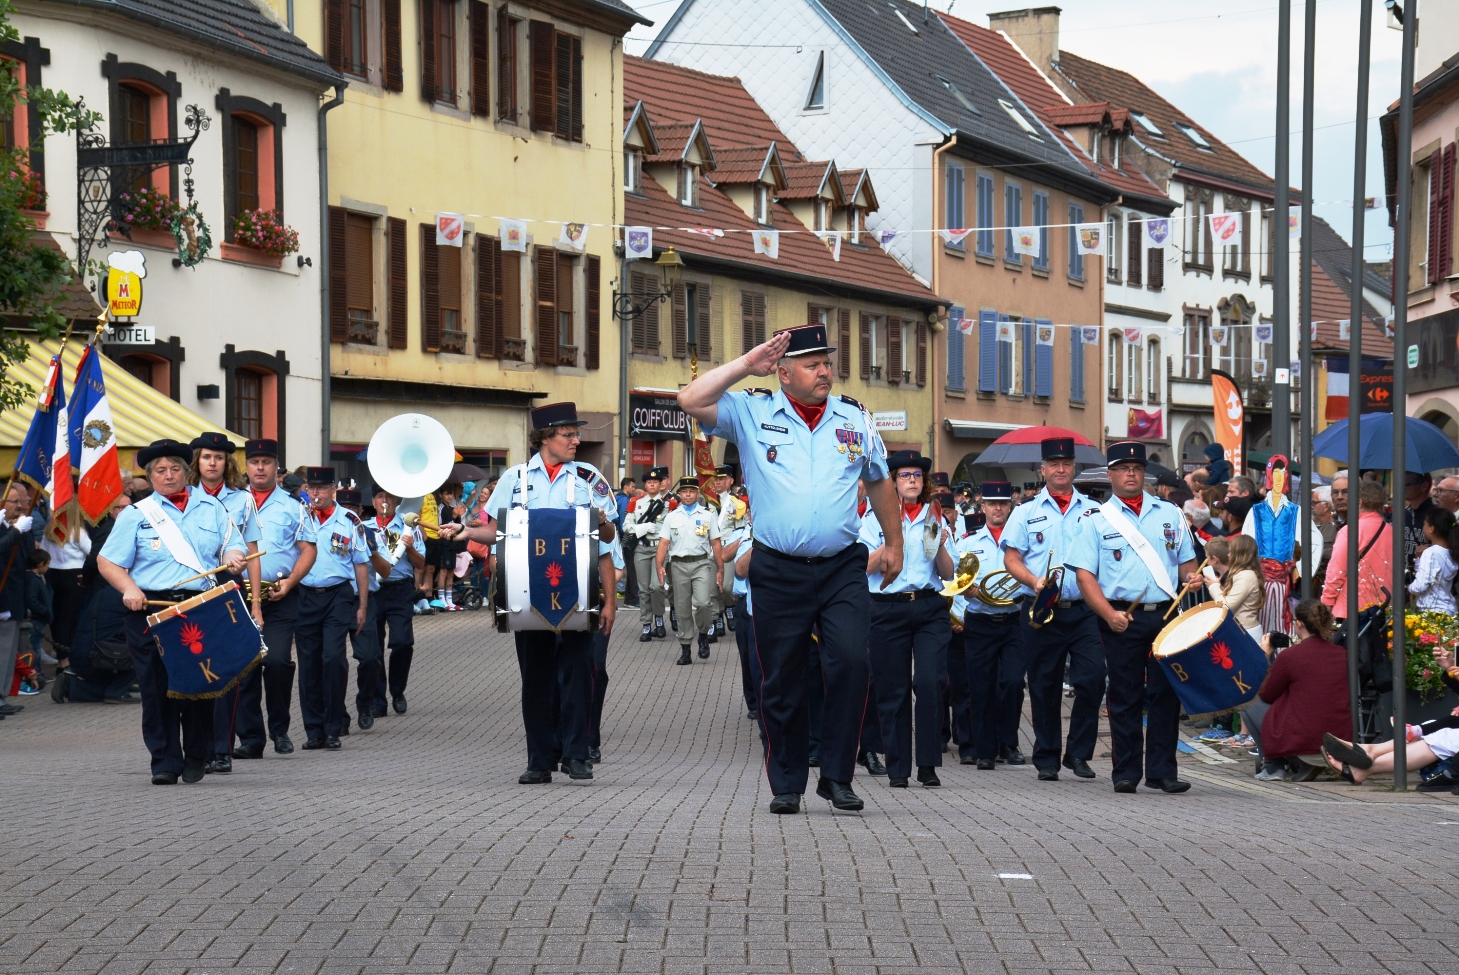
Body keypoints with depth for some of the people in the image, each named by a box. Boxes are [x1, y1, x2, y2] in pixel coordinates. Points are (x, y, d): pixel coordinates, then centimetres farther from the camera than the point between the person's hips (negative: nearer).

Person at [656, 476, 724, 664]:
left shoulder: (708, 515, 7)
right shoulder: (671, 517, 10)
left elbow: (715, 543, 7)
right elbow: (664, 542, 3)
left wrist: (720, 569, 3)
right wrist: (659, 565, -11)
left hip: (702, 563, -2)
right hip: (678, 564, 2)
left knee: (703, 602, -19)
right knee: (682, 609, 5)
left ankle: (703, 634, 8)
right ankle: (685, 650, 12)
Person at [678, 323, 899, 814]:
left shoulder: (855, 419, 9)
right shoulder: (752, 413, 2)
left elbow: (880, 482, 22)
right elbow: (692, 400, -11)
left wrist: (894, 543, 24)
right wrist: (746, 365, -10)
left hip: (842, 569, 1)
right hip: (778, 571, -1)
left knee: (850, 662, -16)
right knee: (781, 682, 5)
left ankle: (837, 776, -4)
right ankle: (786, 786, 18)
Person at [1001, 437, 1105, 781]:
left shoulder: (1093, 511, 12)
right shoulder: (1027, 513, 10)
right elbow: (1011, 558, 5)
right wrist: (1035, 582, -13)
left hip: (1085, 608, 0)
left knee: (1092, 678, -11)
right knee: (1044, 686, 4)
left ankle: (1078, 753, 3)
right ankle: (1047, 759, 13)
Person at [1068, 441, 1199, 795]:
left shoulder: (1169, 514, 14)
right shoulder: (1096, 520, 4)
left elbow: (1186, 560, 19)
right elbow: (1085, 574, -2)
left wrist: (1191, 576, -5)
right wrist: (1109, 614, -15)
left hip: (1165, 615, 2)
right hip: (1122, 617, -2)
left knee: (1166, 693, 0)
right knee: (1125, 696, 1)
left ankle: (1162, 770, 6)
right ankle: (1126, 772, 8)